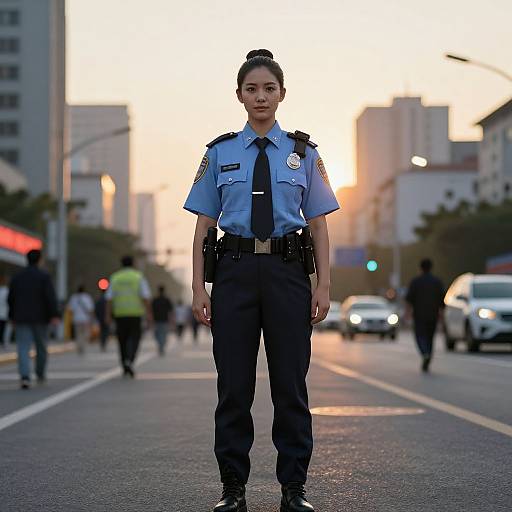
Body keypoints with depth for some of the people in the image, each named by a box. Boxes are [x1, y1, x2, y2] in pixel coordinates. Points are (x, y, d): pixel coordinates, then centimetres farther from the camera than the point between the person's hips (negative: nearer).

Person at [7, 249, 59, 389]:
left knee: (23, 349, -5)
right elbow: (50, 297, -15)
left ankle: (25, 376, -22)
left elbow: (10, 299, 11)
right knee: (41, 347, 16)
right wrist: (54, 315, -16)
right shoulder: (44, 276, -5)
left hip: (21, 318, 2)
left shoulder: (17, 277, 6)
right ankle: (40, 374, 28)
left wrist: (12, 316, 22)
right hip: (40, 318, -2)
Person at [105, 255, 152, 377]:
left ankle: (126, 368, 16)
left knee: (122, 340, 12)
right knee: (134, 338, 2)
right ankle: (129, 361, -22)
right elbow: (145, 297, -8)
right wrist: (149, 313, -7)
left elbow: (110, 298, 0)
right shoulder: (139, 277, -1)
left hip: (119, 314, 2)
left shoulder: (115, 278, 5)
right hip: (135, 313, -2)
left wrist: (108, 315, 1)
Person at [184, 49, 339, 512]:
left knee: (290, 383, 3)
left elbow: (319, 224, 6)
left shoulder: (303, 152, 8)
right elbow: (204, 225, 5)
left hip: (286, 270, 0)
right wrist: (198, 286, -2)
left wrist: (323, 285, -3)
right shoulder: (220, 153, 7)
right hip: (235, 269, 0)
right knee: (234, 384, 3)